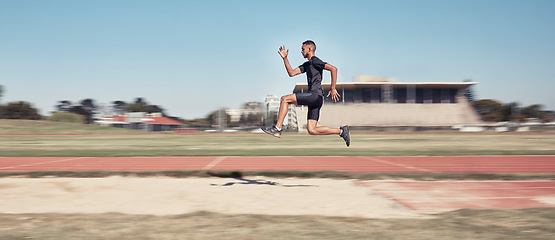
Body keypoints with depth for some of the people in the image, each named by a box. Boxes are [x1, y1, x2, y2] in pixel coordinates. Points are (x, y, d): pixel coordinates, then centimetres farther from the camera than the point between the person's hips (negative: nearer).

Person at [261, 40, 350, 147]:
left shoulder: (315, 61, -3)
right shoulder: (307, 65, 25)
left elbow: (333, 69, -13)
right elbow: (291, 73, 23)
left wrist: (333, 89, -15)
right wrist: (285, 58, 16)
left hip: (316, 95, -10)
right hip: (313, 98, 10)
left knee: (285, 99, -12)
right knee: (312, 130, 3)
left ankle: (277, 129, -14)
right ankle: (341, 131, 8)